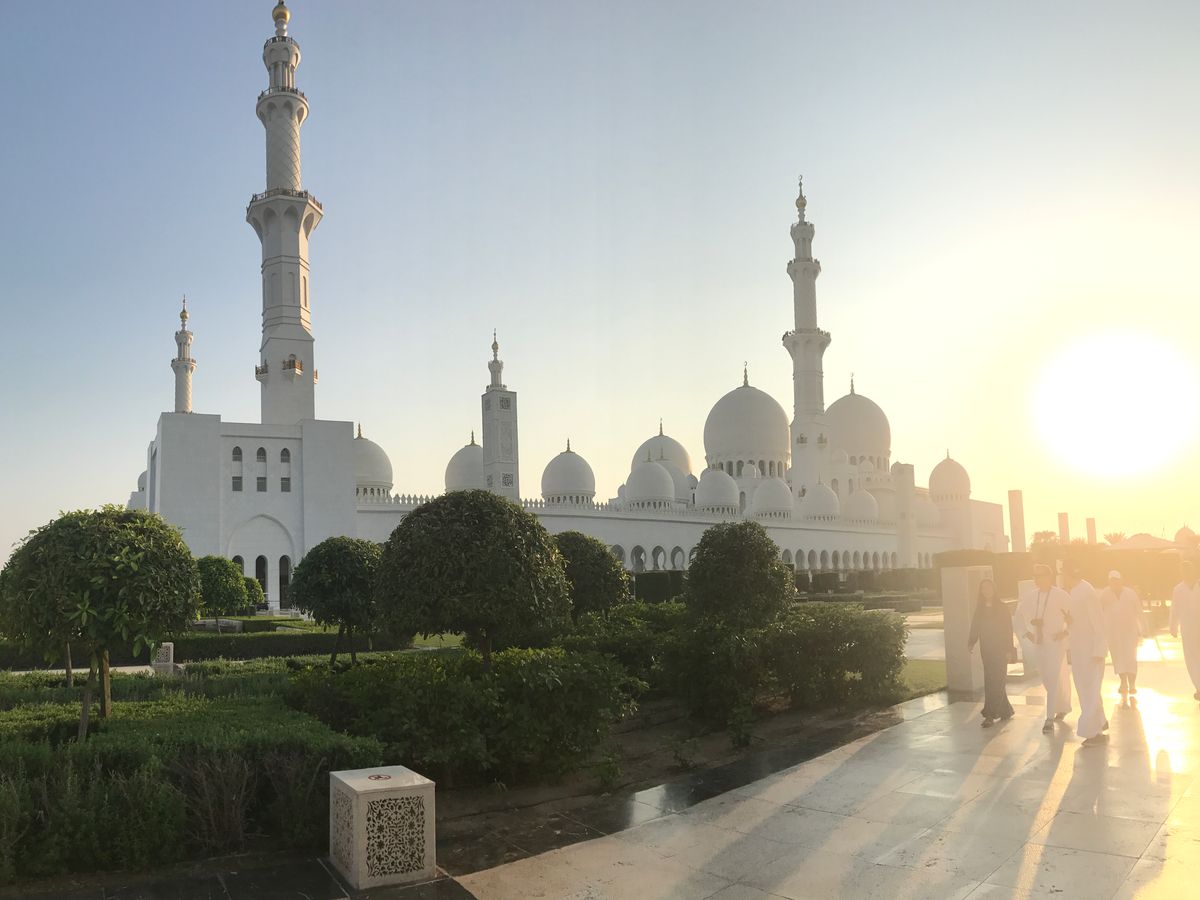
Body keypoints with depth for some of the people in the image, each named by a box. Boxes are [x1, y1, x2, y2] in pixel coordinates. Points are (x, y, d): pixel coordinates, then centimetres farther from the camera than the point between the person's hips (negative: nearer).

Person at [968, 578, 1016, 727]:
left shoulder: (1002, 608, -5)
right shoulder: (980, 608, 8)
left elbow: (1008, 629, -6)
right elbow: (975, 627, 6)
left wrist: (1009, 649, -11)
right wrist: (971, 642, -8)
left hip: (1000, 649, -5)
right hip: (986, 650, 5)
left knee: (995, 681, -9)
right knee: (996, 681, 10)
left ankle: (990, 715, -11)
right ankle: (1005, 710, 24)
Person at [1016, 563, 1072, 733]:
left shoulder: (1060, 595, -12)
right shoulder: (1030, 597, 3)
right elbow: (1020, 612, 20)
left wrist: (1066, 631, -13)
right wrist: (1026, 631, 12)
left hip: (1056, 642, -6)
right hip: (1039, 643, 6)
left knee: (1053, 679, -10)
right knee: (1046, 680, 13)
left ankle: (1050, 718, -9)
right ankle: (1063, 707, 35)